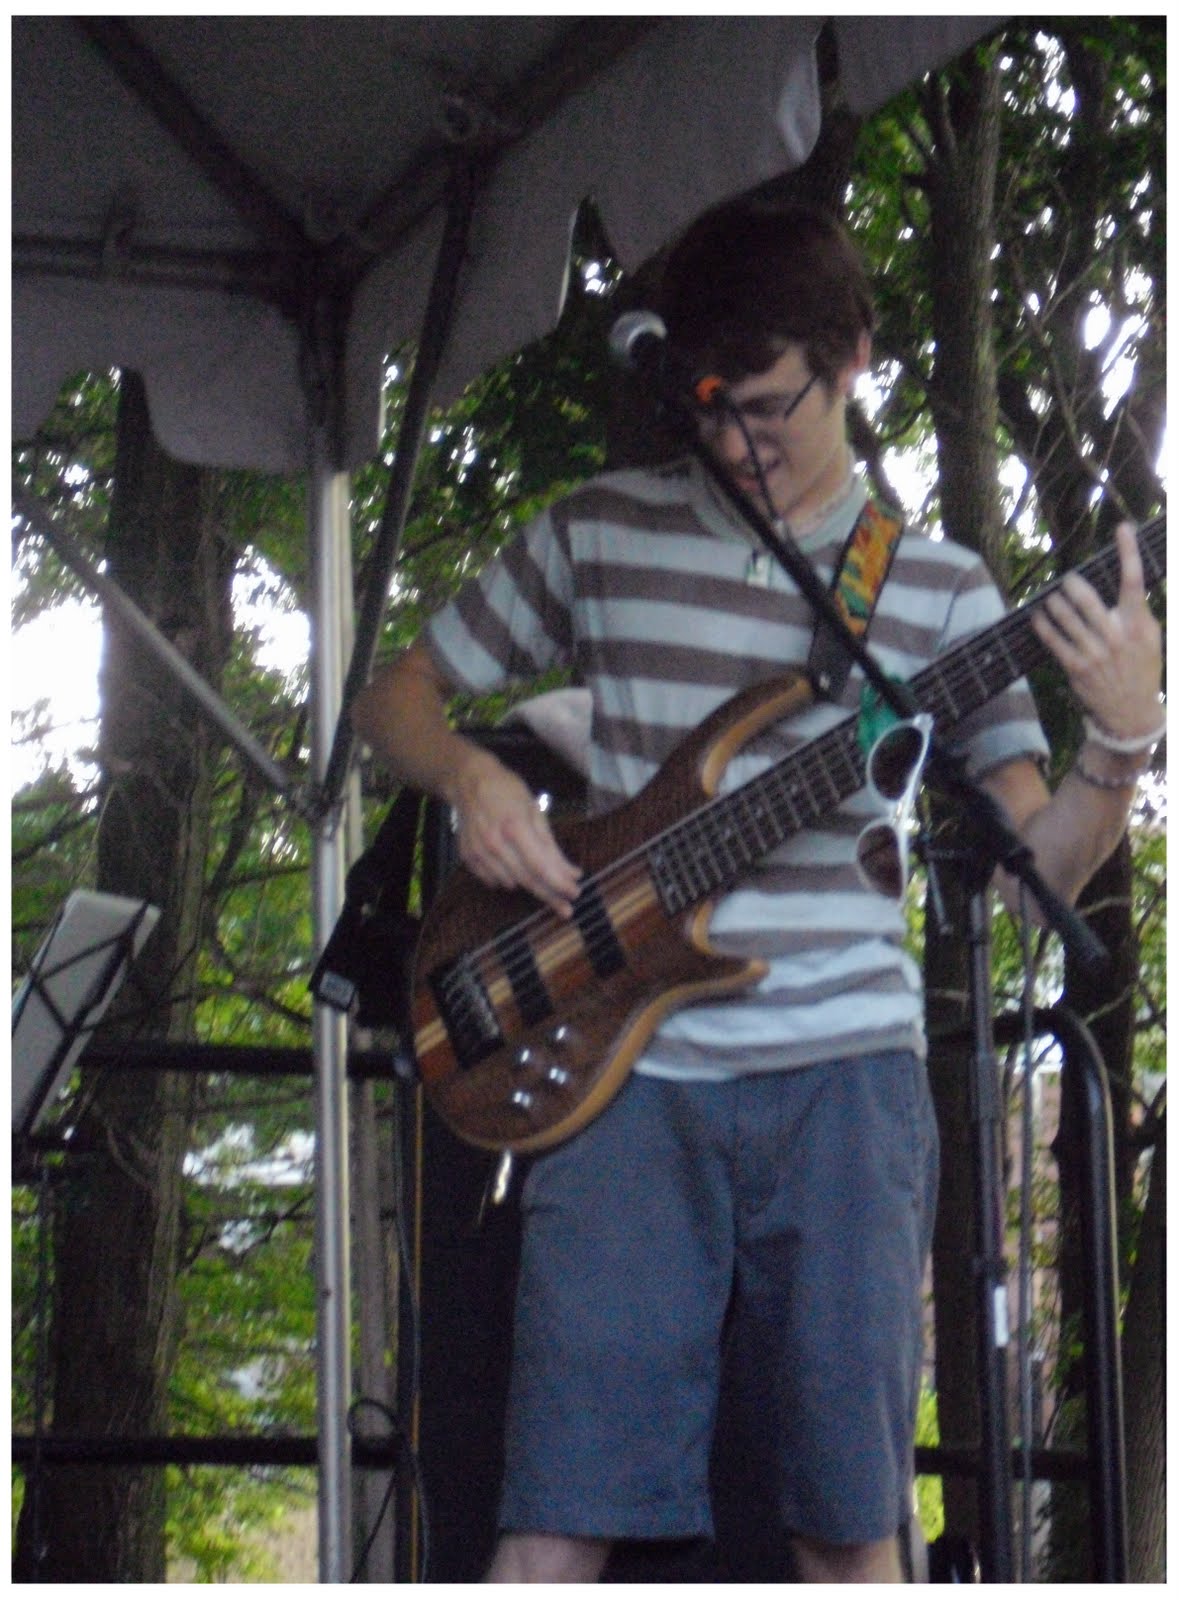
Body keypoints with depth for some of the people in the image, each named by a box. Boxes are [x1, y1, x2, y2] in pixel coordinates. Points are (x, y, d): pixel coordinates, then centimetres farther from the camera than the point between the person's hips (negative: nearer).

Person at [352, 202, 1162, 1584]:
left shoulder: (937, 589, 9)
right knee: (556, 1518, -8)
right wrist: (467, 775, -4)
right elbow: (394, 696, 18)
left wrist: (1122, 743, -14)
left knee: (851, 1524, 2)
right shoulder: (601, 534, 10)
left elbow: (1038, 864, 5)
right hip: (627, 1073, 0)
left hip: (842, 1072, 0)